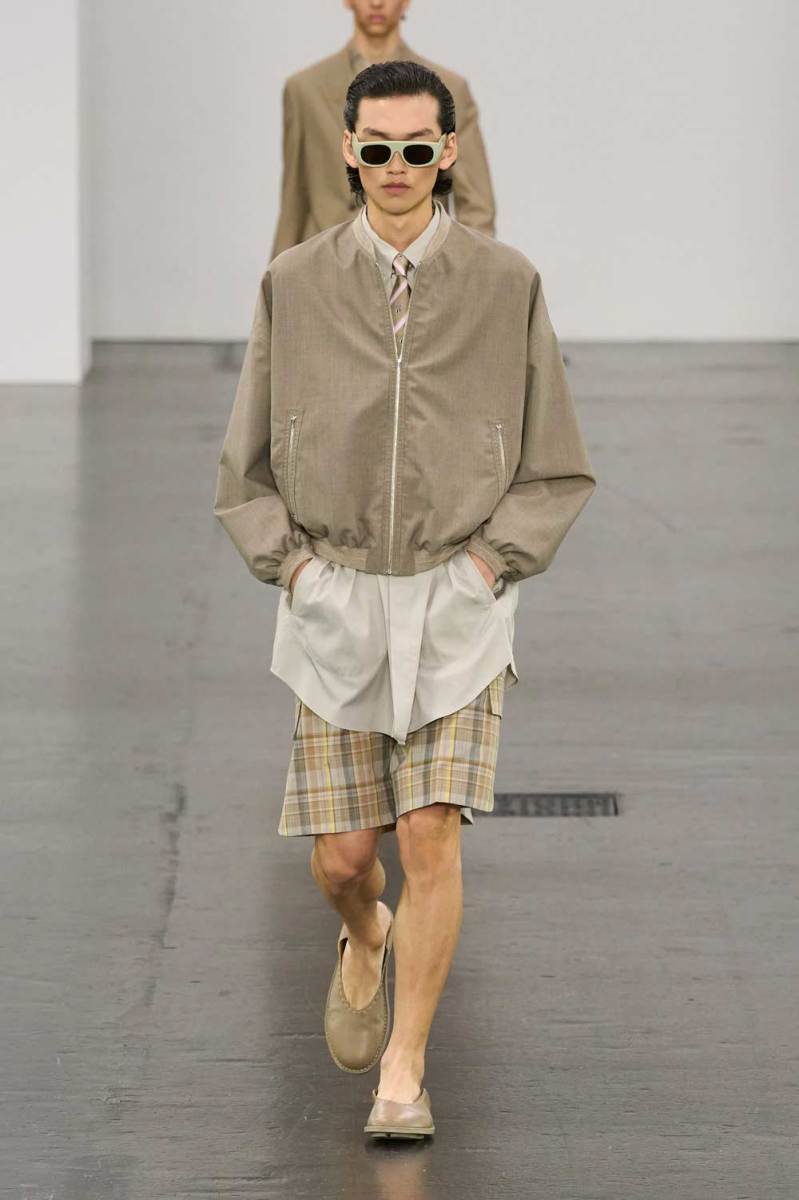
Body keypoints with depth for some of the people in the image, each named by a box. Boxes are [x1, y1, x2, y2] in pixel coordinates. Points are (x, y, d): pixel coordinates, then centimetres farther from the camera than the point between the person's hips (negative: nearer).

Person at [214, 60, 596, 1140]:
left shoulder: (507, 287, -2)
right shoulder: (294, 286, 0)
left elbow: (559, 472, 4)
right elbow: (246, 471, 8)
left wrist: (488, 564, -8)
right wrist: (292, 566, -5)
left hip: (457, 607, -1)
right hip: (335, 606, 1)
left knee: (431, 836, -12)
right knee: (339, 857, 2)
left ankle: (405, 1071, 0)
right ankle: (367, 936, 38)